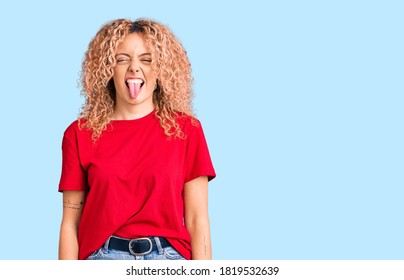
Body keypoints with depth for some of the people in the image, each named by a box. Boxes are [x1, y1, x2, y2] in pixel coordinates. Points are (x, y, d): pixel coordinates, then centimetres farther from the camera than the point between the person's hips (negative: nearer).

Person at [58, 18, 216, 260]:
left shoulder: (186, 129, 3)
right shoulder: (80, 134, 5)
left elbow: (197, 220, -1)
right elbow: (70, 222, 3)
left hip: (168, 258, 0)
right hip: (102, 257, 0)